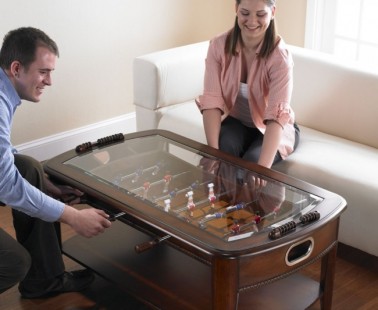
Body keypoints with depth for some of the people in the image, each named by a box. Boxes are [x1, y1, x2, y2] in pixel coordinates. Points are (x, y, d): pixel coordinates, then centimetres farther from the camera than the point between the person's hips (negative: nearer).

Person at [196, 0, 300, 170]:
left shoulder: (280, 56, -24)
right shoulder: (218, 46, -15)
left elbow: (277, 117, -36)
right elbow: (212, 101, -22)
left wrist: (263, 168, -50)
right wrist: (214, 151, -38)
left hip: (274, 129, -2)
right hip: (236, 121, 2)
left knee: (251, 162, -30)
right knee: (224, 149, -30)